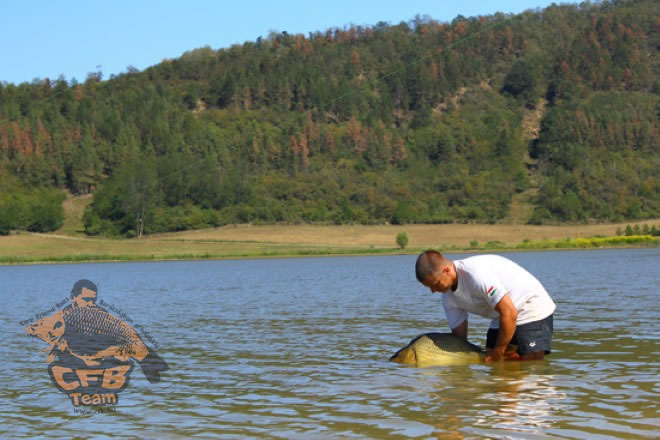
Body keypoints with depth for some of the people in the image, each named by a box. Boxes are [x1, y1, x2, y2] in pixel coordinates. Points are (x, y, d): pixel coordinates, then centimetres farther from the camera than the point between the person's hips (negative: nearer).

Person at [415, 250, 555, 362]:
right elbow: (459, 335, 1)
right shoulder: (449, 297, -7)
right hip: (501, 317, 8)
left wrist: (498, 352, -22)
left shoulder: (476, 274, -34)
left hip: (533, 308, -8)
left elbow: (509, 313, -32)